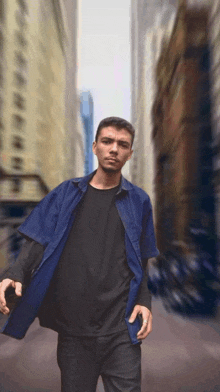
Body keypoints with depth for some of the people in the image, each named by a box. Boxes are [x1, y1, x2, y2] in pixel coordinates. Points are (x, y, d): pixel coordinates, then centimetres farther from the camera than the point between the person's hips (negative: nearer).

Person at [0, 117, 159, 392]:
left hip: (121, 327, 0)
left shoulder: (138, 201, 4)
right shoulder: (66, 194, 3)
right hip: (72, 327, 1)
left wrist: (144, 301, -4)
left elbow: (142, 262, 8)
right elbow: (37, 243, 0)